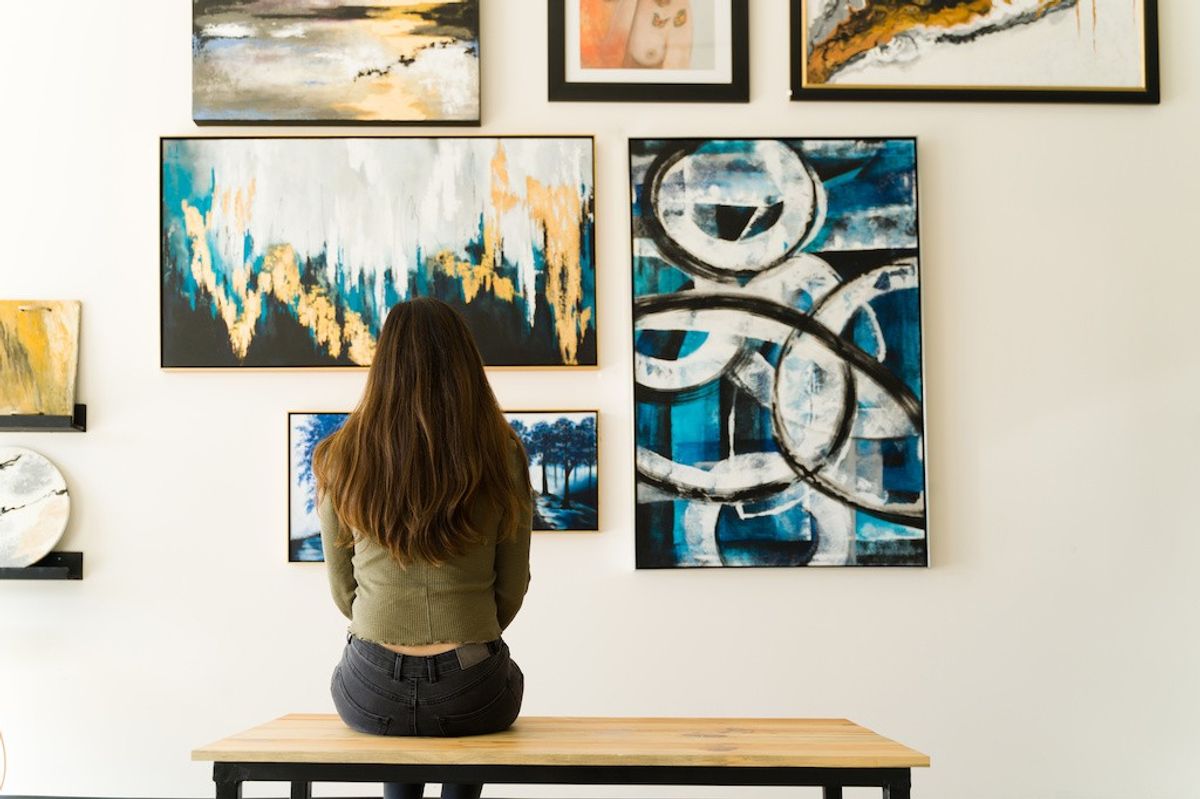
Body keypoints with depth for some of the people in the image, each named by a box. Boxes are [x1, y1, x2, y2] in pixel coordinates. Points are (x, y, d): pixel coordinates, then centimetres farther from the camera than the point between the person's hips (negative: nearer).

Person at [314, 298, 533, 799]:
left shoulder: (341, 458, -4)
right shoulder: (503, 456, -5)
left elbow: (342, 590, 4)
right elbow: (512, 589, 1)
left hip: (371, 699, 1)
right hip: (472, 698, -1)